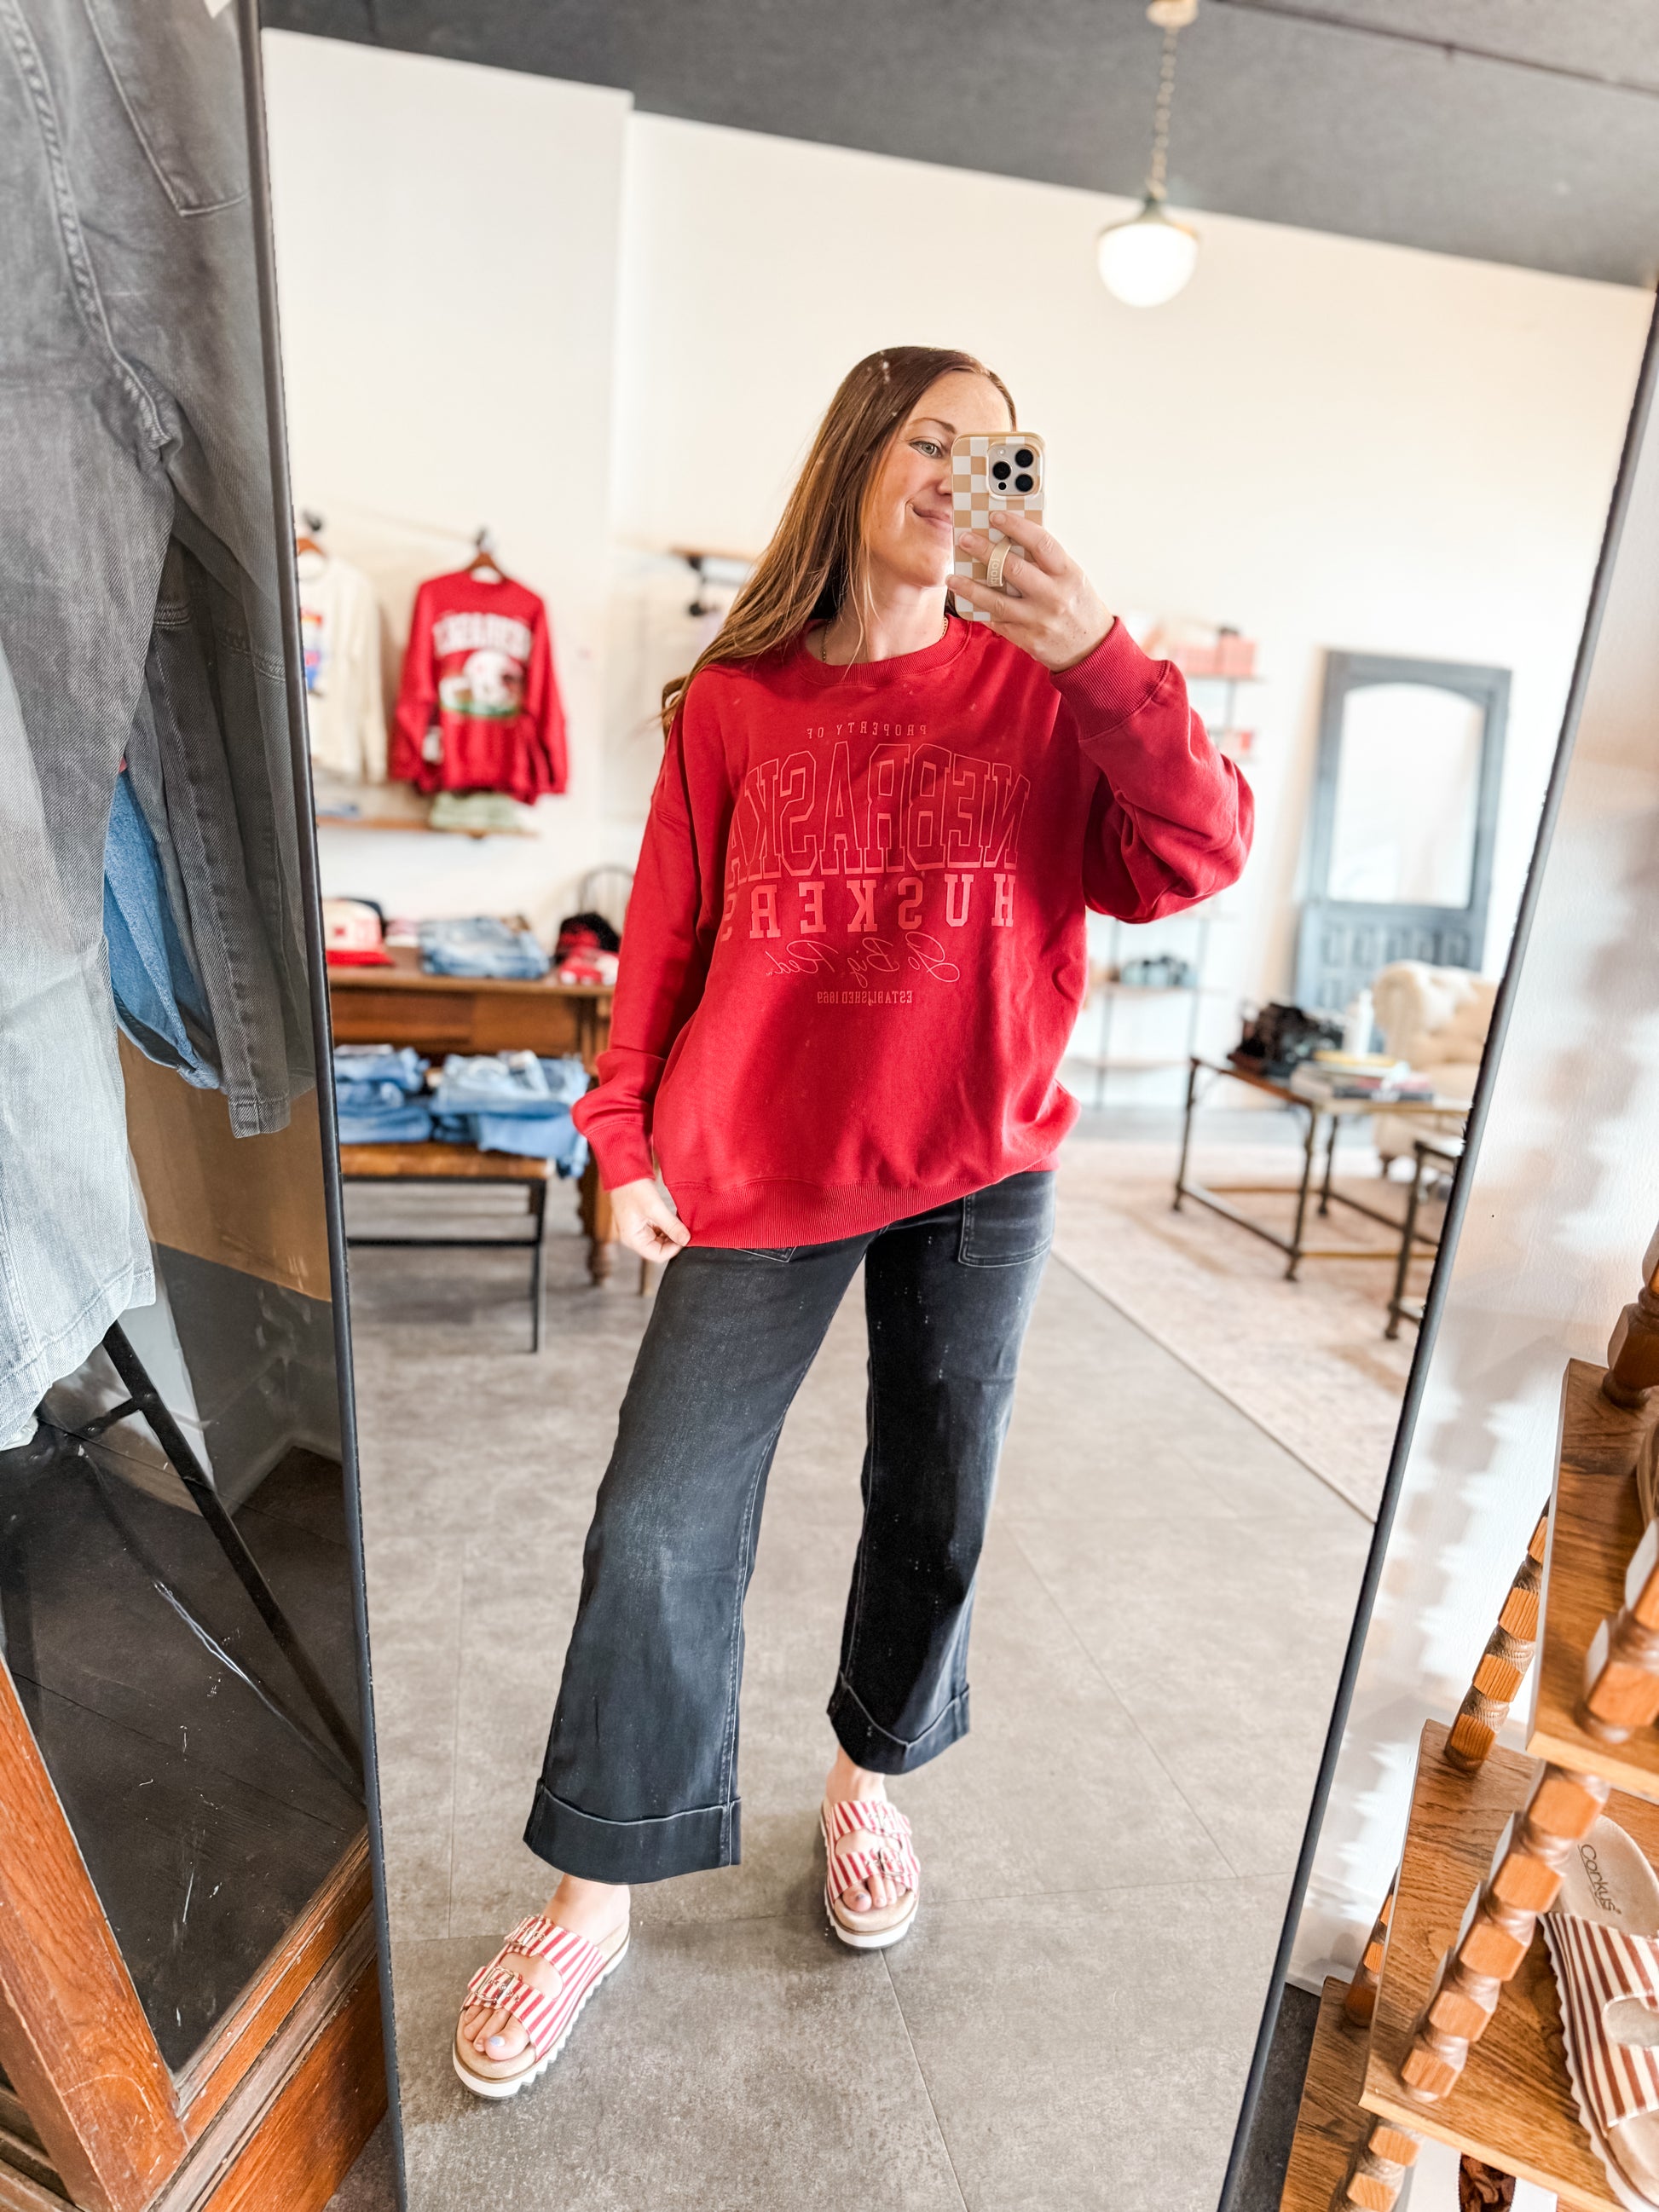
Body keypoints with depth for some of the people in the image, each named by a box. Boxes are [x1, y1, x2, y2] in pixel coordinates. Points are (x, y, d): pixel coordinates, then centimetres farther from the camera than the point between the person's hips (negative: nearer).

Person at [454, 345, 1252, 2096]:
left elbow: (1195, 861, -10)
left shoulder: (1041, 692, 2)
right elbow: (665, 939, 3)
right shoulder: (732, 703, 2)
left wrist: (1103, 659, -21)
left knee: (935, 1504, 15)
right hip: (759, 1167, 0)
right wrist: (627, 1143, 0)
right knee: (660, 1524, 1)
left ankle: (871, 1780, 44)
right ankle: (594, 1899, 25)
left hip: (979, 1171, 1)